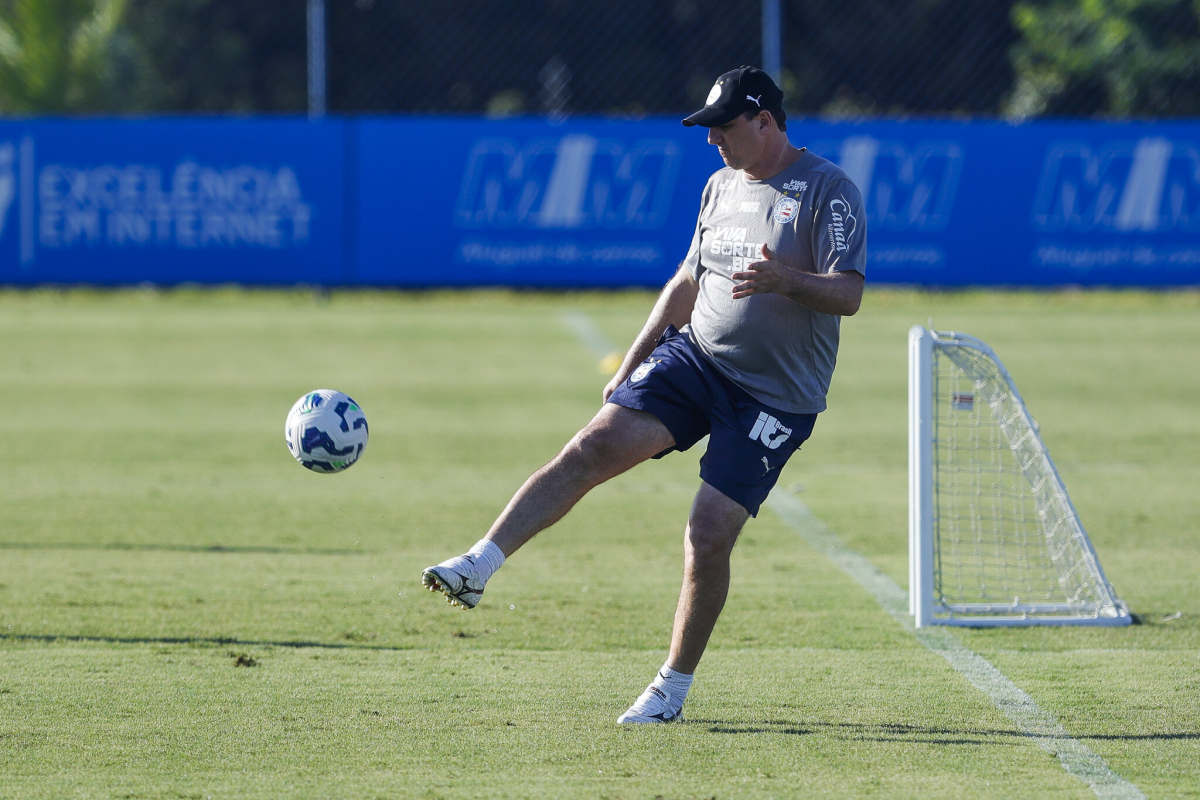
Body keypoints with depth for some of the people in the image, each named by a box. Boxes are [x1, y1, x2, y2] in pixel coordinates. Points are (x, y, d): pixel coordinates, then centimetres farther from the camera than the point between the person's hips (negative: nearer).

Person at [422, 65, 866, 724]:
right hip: (694, 355, 5)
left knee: (708, 536, -12)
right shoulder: (721, 186, 13)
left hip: (776, 395, -5)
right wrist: (631, 366, 19)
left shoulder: (828, 190, -8)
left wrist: (786, 280, -35)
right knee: (593, 447, -17)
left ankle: (674, 687, 4)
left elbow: (849, 294, -16)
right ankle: (479, 566, -24)